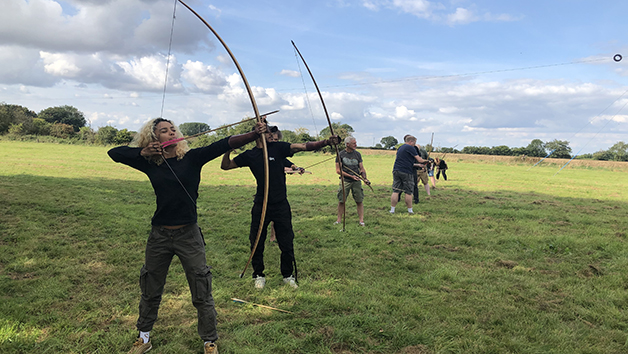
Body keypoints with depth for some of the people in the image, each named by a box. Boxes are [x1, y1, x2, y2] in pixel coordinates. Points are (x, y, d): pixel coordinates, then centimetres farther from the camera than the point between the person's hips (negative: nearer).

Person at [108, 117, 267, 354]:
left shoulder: (192, 157, -6)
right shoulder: (150, 163, 1)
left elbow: (226, 144, -16)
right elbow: (114, 153, 8)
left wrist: (254, 134, -27)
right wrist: (143, 152, -6)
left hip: (188, 234, -2)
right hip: (159, 235, 3)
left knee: (202, 294, 5)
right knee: (150, 292, 18)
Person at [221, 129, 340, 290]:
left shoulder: (278, 148, -1)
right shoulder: (249, 155, 2)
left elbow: (304, 146, -9)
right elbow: (225, 166, 9)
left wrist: (326, 142, -21)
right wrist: (228, 149, -10)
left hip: (281, 205, 0)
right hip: (260, 206, 0)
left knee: (287, 243, 8)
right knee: (257, 243, 10)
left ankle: (288, 275, 27)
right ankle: (259, 275, 29)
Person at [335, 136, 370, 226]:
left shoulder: (357, 154, 8)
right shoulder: (340, 154, -1)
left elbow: (362, 169, 12)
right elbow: (338, 170, -3)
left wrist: (365, 178, -6)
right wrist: (351, 176, -11)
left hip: (357, 181, 2)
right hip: (345, 181, -2)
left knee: (359, 201, 0)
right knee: (341, 201, 1)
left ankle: (361, 220, 6)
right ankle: (339, 219, 14)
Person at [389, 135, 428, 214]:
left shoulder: (400, 148, 19)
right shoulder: (410, 148, -6)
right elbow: (419, 160, -10)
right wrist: (426, 161, 9)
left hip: (396, 171, 7)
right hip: (406, 172, -7)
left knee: (395, 191, 5)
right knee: (408, 192, 3)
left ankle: (392, 209, 3)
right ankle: (410, 210, 9)